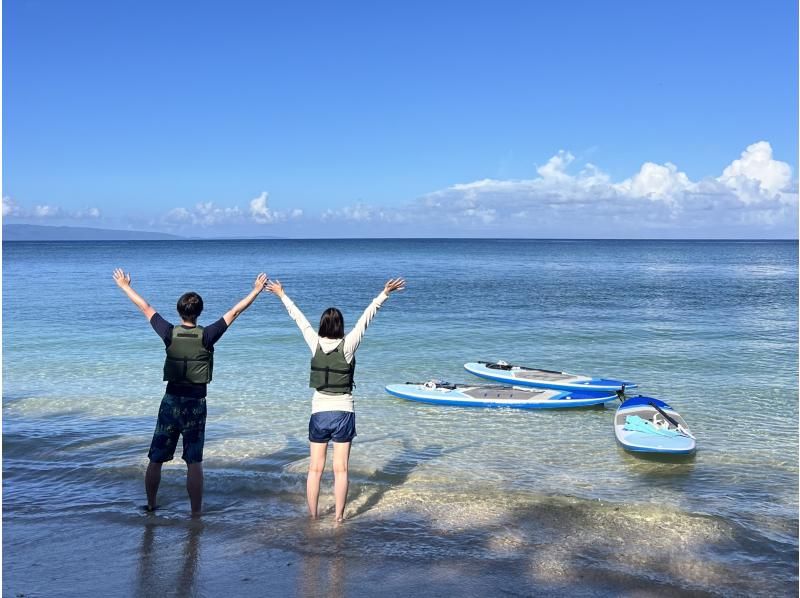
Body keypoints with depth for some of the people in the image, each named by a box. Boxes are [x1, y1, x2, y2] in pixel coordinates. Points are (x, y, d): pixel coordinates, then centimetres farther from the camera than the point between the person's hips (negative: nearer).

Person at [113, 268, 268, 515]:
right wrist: (256, 291, 6)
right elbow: (234, 312, -3)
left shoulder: (170, 334, -5)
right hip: (196, 404, -2)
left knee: (155, 460, 14)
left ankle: (150, 506, 25)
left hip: (171, 401, 2)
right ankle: (196, 513, 4)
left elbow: (145, 308, 7)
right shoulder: (206, 336, -9)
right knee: (194, 463, 2)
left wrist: (125, 286, 19)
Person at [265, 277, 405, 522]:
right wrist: (384, 294, -5)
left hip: (319, 413, 2)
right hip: (343, 412, -2)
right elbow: (365, 318, -8)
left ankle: (312, 516, 12)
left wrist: (282, 295, 19)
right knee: (341, 469, 3)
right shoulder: (347, 346, -10)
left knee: (315, 469, 7)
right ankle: (339, 517, 7)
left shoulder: (315, 344, -5)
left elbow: (298, 317, 7)